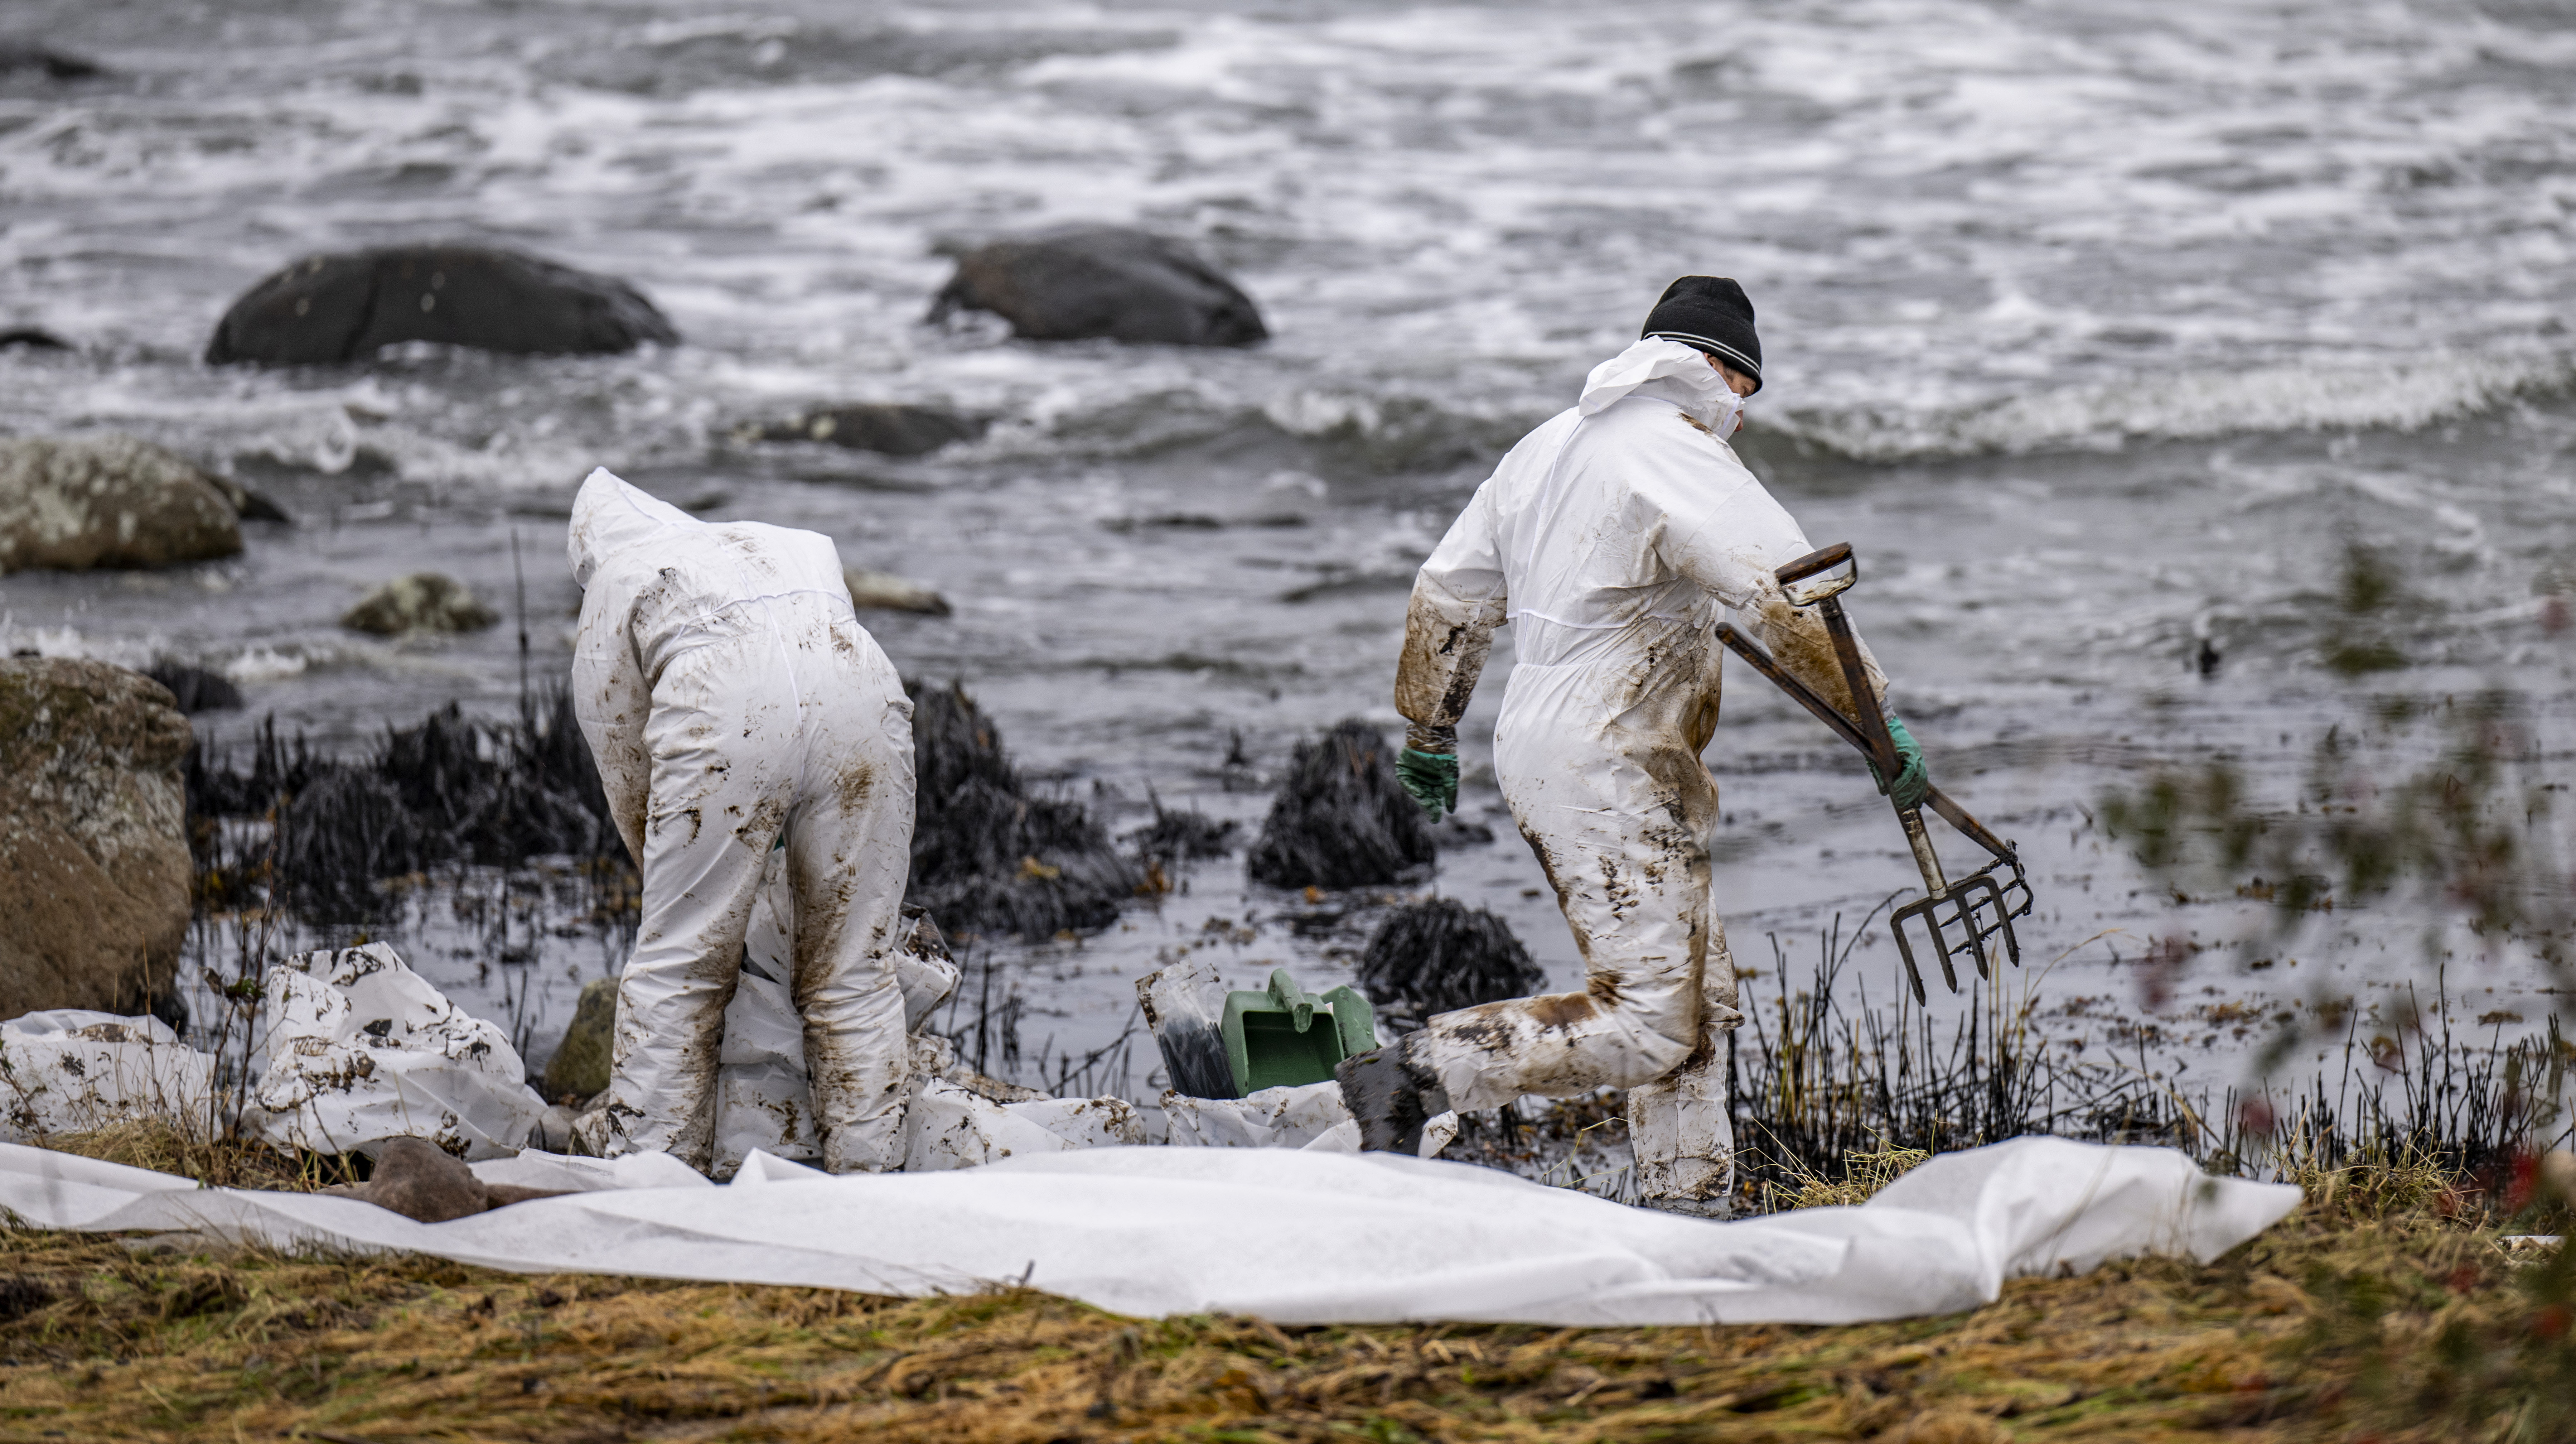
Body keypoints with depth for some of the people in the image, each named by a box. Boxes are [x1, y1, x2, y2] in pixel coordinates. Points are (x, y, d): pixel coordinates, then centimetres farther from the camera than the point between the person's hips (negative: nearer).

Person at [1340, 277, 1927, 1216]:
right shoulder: (1683, 460, -12)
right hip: (1607, 770, -10)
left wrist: (1429, 733, 31)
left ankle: (1686, 1205, 11)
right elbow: (1790, 600, -21)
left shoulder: (1548, 447, 16)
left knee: (1698, 1001, 12)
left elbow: (1447, 597, 22)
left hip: (1541, 752, 10)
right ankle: (1414, 1078, -14)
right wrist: (1879, 721, -16)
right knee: (1643, 1024, -13)